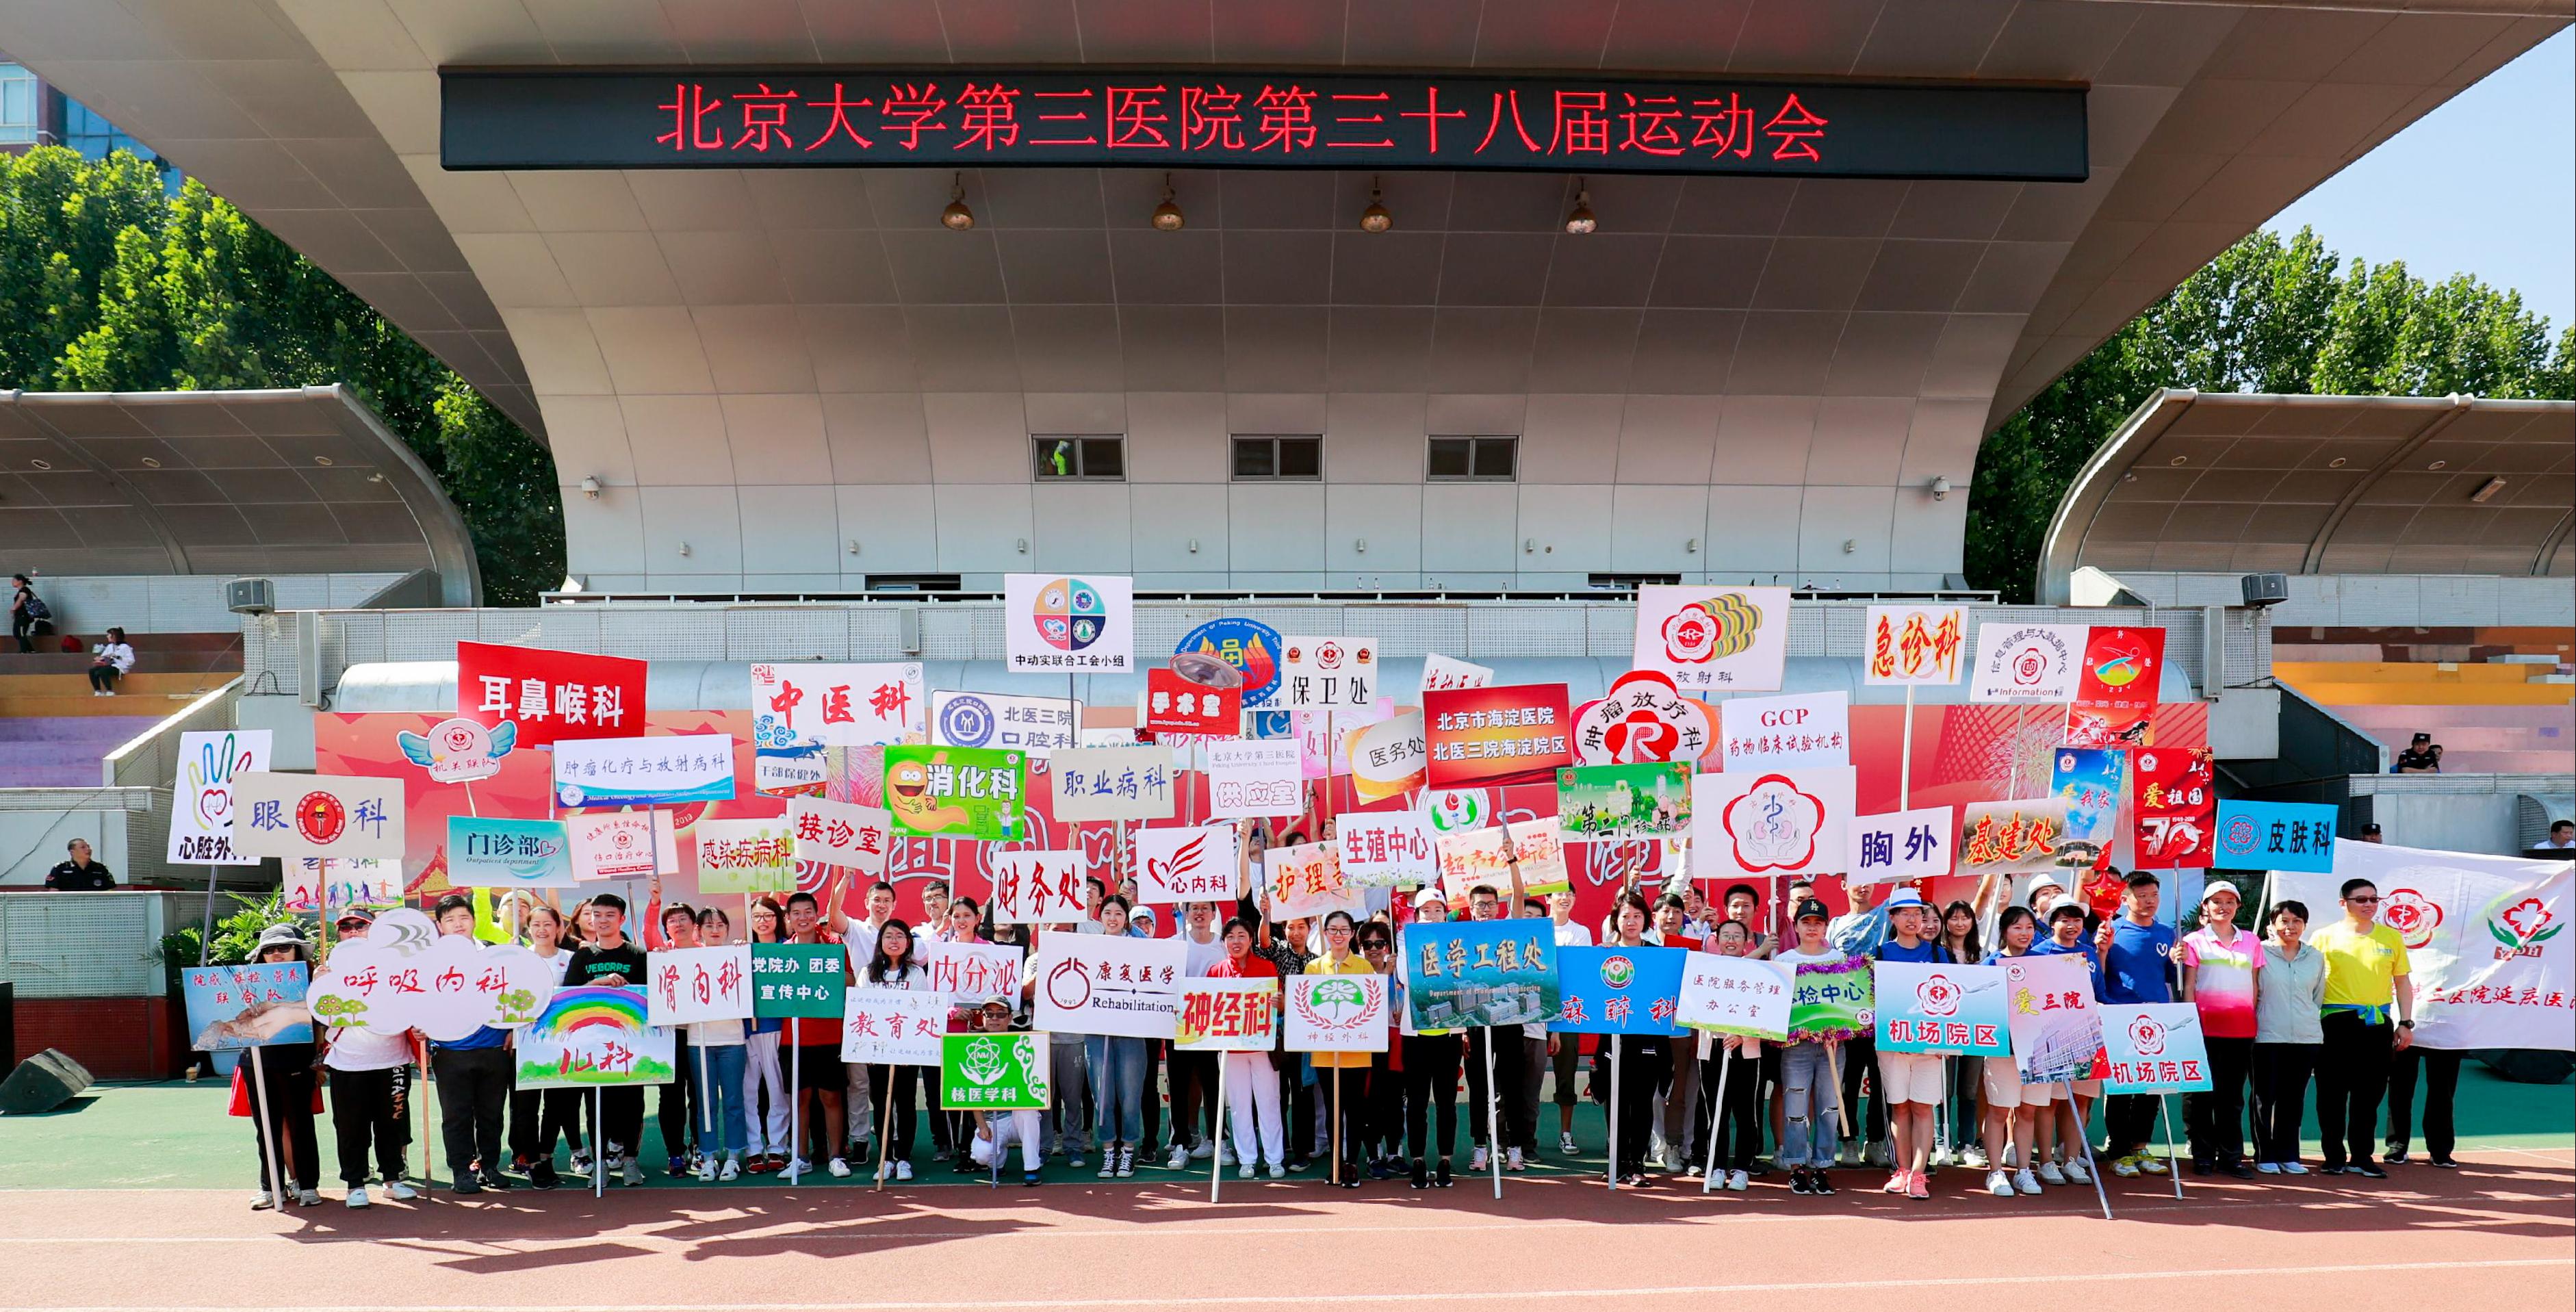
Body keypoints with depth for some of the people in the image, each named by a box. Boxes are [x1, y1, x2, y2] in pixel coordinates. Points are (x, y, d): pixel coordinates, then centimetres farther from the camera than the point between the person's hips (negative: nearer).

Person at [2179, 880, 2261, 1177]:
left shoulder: (2251, 941, 12)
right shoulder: (2194, 941, 3)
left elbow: (2255, 985, 15)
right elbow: (2188, 986, 1)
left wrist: (2254, 1019, 7)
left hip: (2241, 1029, 3)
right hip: (2205, 1027, -3)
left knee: (2233, 1095, 8)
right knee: (2202, 1093, 0)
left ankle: (2231, 1156, 14)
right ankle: (2203, 1156, 7)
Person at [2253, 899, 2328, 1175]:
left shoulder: (2316, 958, 11)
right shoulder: (2261, 953, -1)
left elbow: (2318, 997, 19)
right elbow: (2249, 994, 3)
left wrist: (2308, 1022, 15)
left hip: (2306, 1038, 4)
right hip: (2267, 1037, -3)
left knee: (2295, 1099, 7)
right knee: (2265, 1098, 0)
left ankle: (2288, 1155, 15)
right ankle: (2265, 1156, 7)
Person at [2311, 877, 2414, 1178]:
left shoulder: (2391, 937, 9)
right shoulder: (2325, 937, 1)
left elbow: (2403, 983, 13)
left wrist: (2406, 1023, 6)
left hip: (2378, 1024, 2)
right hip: (2336, 1022, -2)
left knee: (2370, 1095, 6)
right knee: (2333, 1093, 1)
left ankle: (2361, 1157, 16)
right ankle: (2334, 1157, 11)